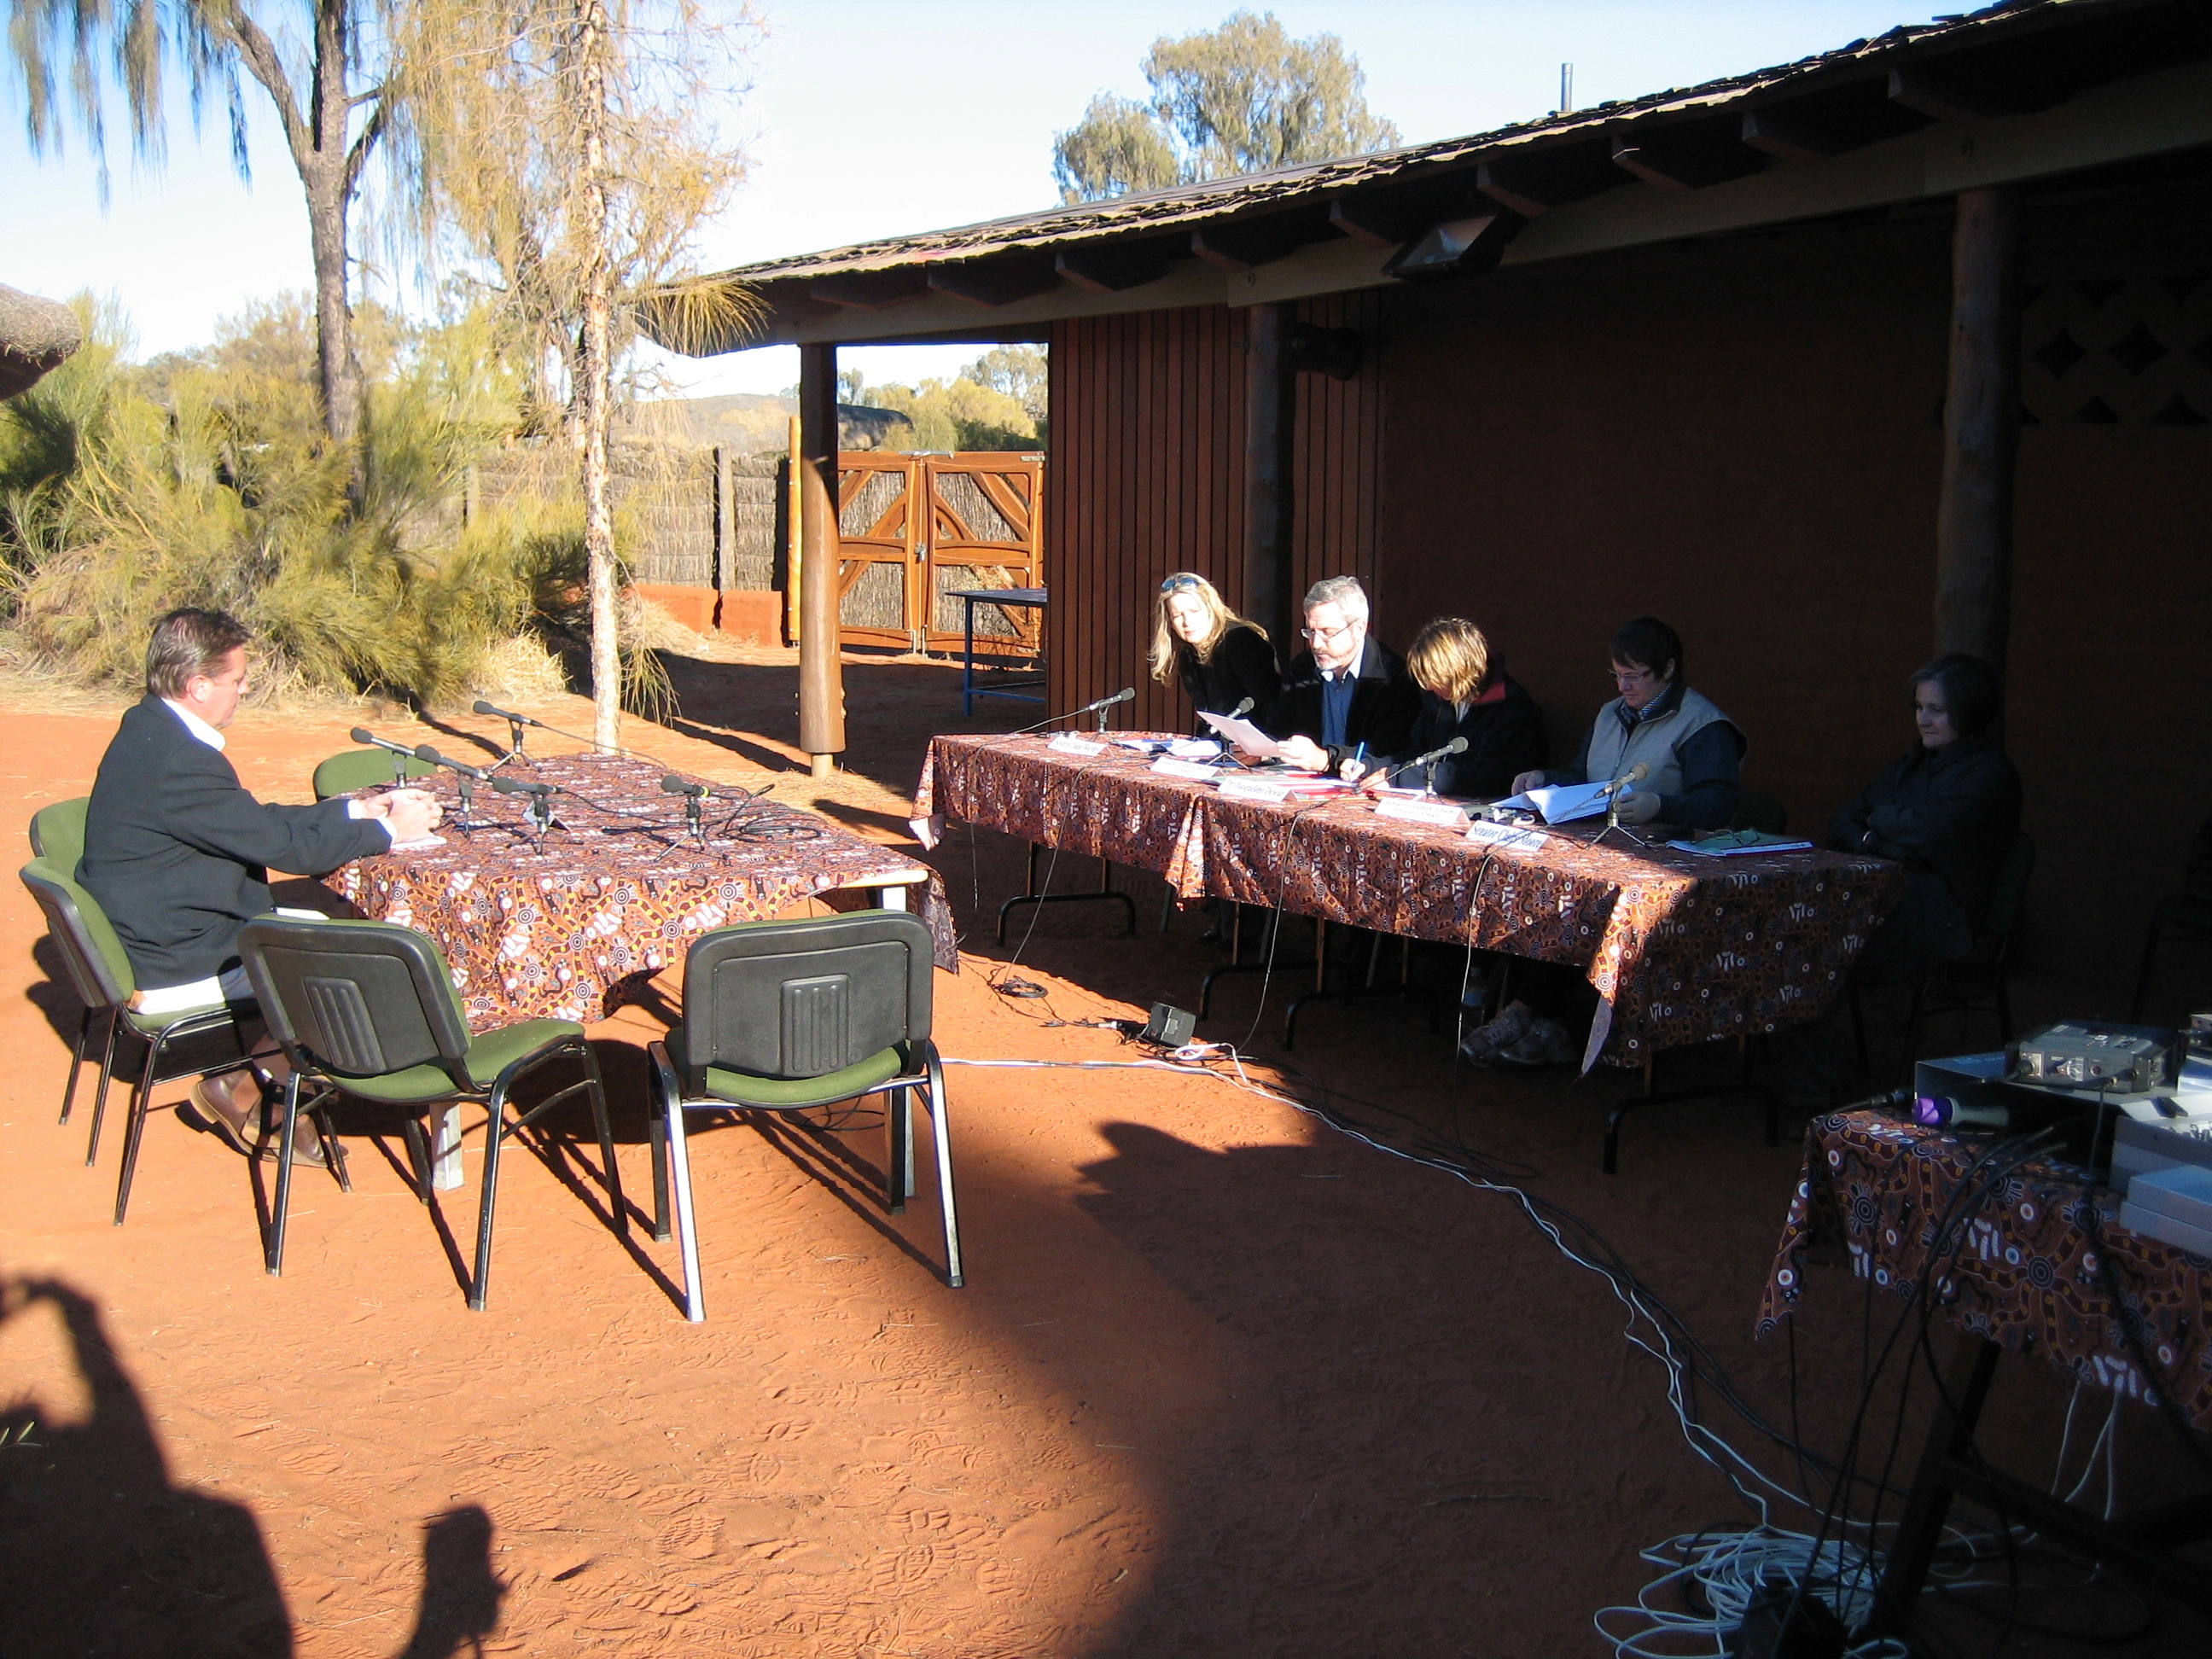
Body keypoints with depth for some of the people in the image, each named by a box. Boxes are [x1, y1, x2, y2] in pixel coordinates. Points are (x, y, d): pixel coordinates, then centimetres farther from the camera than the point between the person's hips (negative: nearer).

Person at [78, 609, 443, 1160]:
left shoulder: (148, 730, 5)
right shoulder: (179, 762, -28)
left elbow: (257, 822, 10)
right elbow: (282, 845, -22)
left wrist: (359, 810, 8)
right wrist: (389, 830, -9)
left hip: (148, 936, 10)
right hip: (169, 972, -10)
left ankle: (253, 1070, 18)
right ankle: (242, 1093, 10)